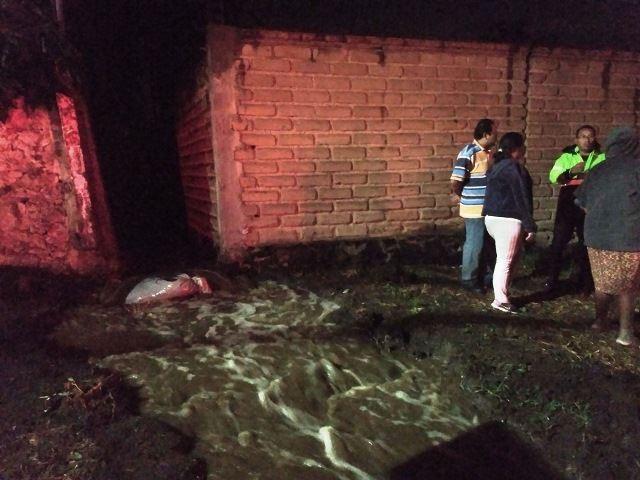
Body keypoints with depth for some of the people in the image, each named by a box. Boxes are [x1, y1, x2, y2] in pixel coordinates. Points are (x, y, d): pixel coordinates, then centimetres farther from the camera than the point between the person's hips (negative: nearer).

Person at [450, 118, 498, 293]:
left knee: (485, 243, 17)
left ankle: (481, 275, 31)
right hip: (475, 208, -8)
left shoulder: (488, 152, 9)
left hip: (488, 207, 8)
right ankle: (468, 278, 15)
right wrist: (461, 196, -5)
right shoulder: (468, 153, -18)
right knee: (474, 244, 1)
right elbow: (455, 182, -21)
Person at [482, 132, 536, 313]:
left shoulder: (498, 165, 16)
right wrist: (530, 226, -13)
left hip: (493, 217, 10)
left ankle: (501, 295, 20)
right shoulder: (514, 167, -13)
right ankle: (501, 300, 1)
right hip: (507, 219, -10)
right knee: (506, 260, -4)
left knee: (504, 258, 16)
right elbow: (521, 199, -15)